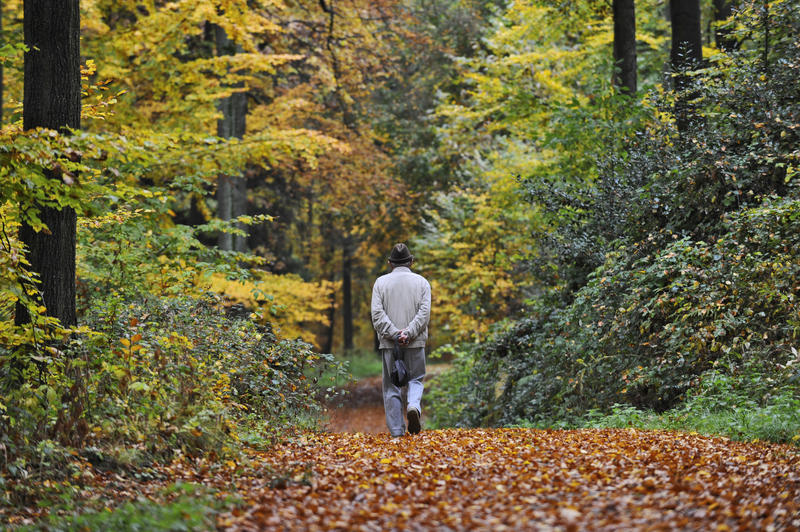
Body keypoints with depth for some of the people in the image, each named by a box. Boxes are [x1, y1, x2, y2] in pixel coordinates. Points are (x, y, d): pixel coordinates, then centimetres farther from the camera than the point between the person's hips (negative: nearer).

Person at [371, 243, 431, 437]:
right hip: (415, 342, 0)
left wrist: (393, 333, -12)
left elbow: (377, 313, -6)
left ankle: (396, 431, 3)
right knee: (416, 379, 13)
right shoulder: (421, 282, 6)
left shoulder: (381, 282, 5)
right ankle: (414, 406, -17)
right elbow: (424, 313, -7)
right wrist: (408, 333, -13)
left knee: (391, 386, 6)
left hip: (389, 342, 0)